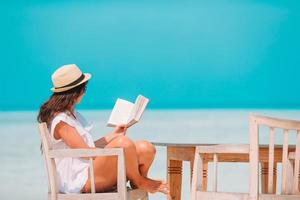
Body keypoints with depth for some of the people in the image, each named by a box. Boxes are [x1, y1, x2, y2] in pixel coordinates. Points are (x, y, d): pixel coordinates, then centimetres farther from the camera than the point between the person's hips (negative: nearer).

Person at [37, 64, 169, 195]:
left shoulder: (71, 115, 20)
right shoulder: (60, 121, -12)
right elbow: (85, 151, -17)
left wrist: (113, 135, 21)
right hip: (80, 181, -9)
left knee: (146, 149, -6)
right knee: (123, 143, -30)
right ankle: (140, 183, -8)